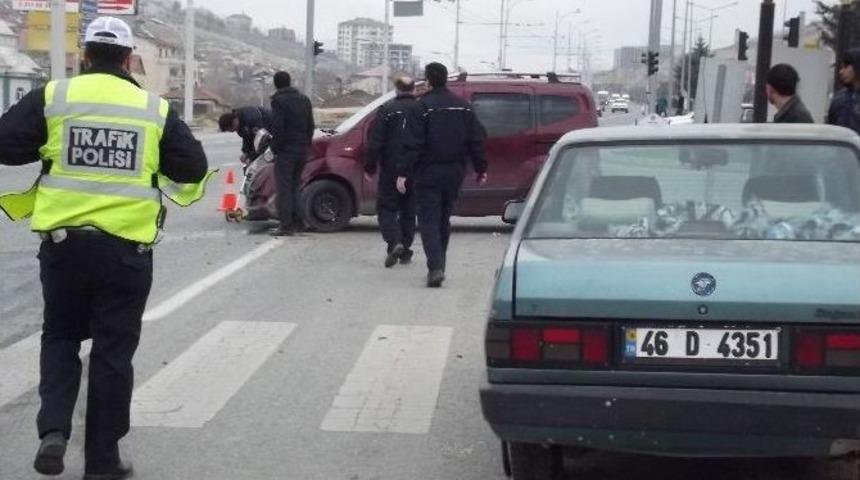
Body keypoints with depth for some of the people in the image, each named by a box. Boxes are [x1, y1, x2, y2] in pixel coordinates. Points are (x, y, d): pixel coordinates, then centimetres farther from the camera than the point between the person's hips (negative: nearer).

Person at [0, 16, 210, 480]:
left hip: (63, 240, 1)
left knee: (60, 337, 19)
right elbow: (193, 168, 4)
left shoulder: (53, 97, 0)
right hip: (126, 246, 0)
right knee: (113, 350, 9)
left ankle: (53, 429, 1)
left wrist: (50, 148, 14)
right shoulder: (155, 109, 2)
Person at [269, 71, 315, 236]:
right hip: (302, 150, 7)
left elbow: (277, 128, -16)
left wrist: (275, 148, -6)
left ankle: (286, 225, -6)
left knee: (284, 188, -3)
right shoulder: (304, 100, 12)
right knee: (295, 186, 16)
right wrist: (306, 145, 17)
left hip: (286, 150, -7)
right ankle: (297, 222, 15)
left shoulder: (278, 101, -10)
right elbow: (311, 126, 14)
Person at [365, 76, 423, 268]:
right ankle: (405, 251, 16)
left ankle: (394, 243, -17)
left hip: (391, 169, -3)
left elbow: (375, 142, -10)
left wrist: (370, 166, -3)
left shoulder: (386, 110, -6)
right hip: (415, 172, 3)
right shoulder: (422, 110, 2)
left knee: (386, 208, 4)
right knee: (409, 210, 14)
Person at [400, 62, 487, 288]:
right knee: (444, 219, 17)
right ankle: (438, 266, 23)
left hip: (429, 172, -5)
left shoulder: (423, 106, -10)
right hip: (455, 172, 5)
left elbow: (414, 143, -15)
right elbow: (476, 140, 8)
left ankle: (436, 267, -18)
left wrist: (403, 172, -13)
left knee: (428, 219, -3)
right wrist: (481, 168, 14)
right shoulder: (463, 105, 8)